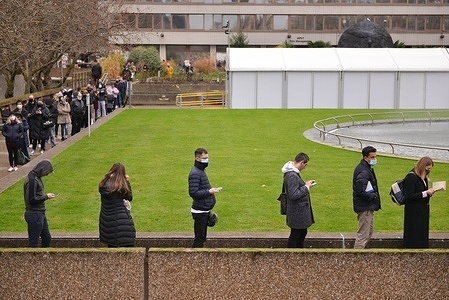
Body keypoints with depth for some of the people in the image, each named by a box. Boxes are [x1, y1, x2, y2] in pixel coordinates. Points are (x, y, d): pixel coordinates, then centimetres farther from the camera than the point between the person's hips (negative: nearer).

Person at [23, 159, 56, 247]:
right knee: (33, 243, 0)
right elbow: (31, 200, -23)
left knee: (47, 239, 17)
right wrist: (46, 196, -14)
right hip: (34, 215, -10)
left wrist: (45, 195, 5)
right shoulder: (32, 180, -21)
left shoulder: (36, 178, 10)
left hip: (40, 214, 10)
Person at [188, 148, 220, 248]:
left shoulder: (200, 171, 14)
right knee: (199, 238, -5)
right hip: (200, 212, -10)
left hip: (204, 211, 10)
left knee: (202, 237, 14)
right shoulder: (195, 173, -17)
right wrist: (208, 192, -26)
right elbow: (193, 193, -24)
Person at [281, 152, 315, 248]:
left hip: (300, 211, 11)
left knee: (302, 233, 21)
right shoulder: (292, 175, -25)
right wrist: (306, 187, -17)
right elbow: (293, 195, -28)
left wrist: (305, 184, 8)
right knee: (295, 235, 1)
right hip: (297, 213, -11)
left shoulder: (293, 172, 7)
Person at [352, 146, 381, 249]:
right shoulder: (363, 172, -22)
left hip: (368, 207, 11)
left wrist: (373, 195, 6)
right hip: (365, 208, -11)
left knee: (369, 233, 21)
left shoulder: (367, 168, 11)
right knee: (363, 235, -5)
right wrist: (374, 197, -16)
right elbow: (360, 192, -28)